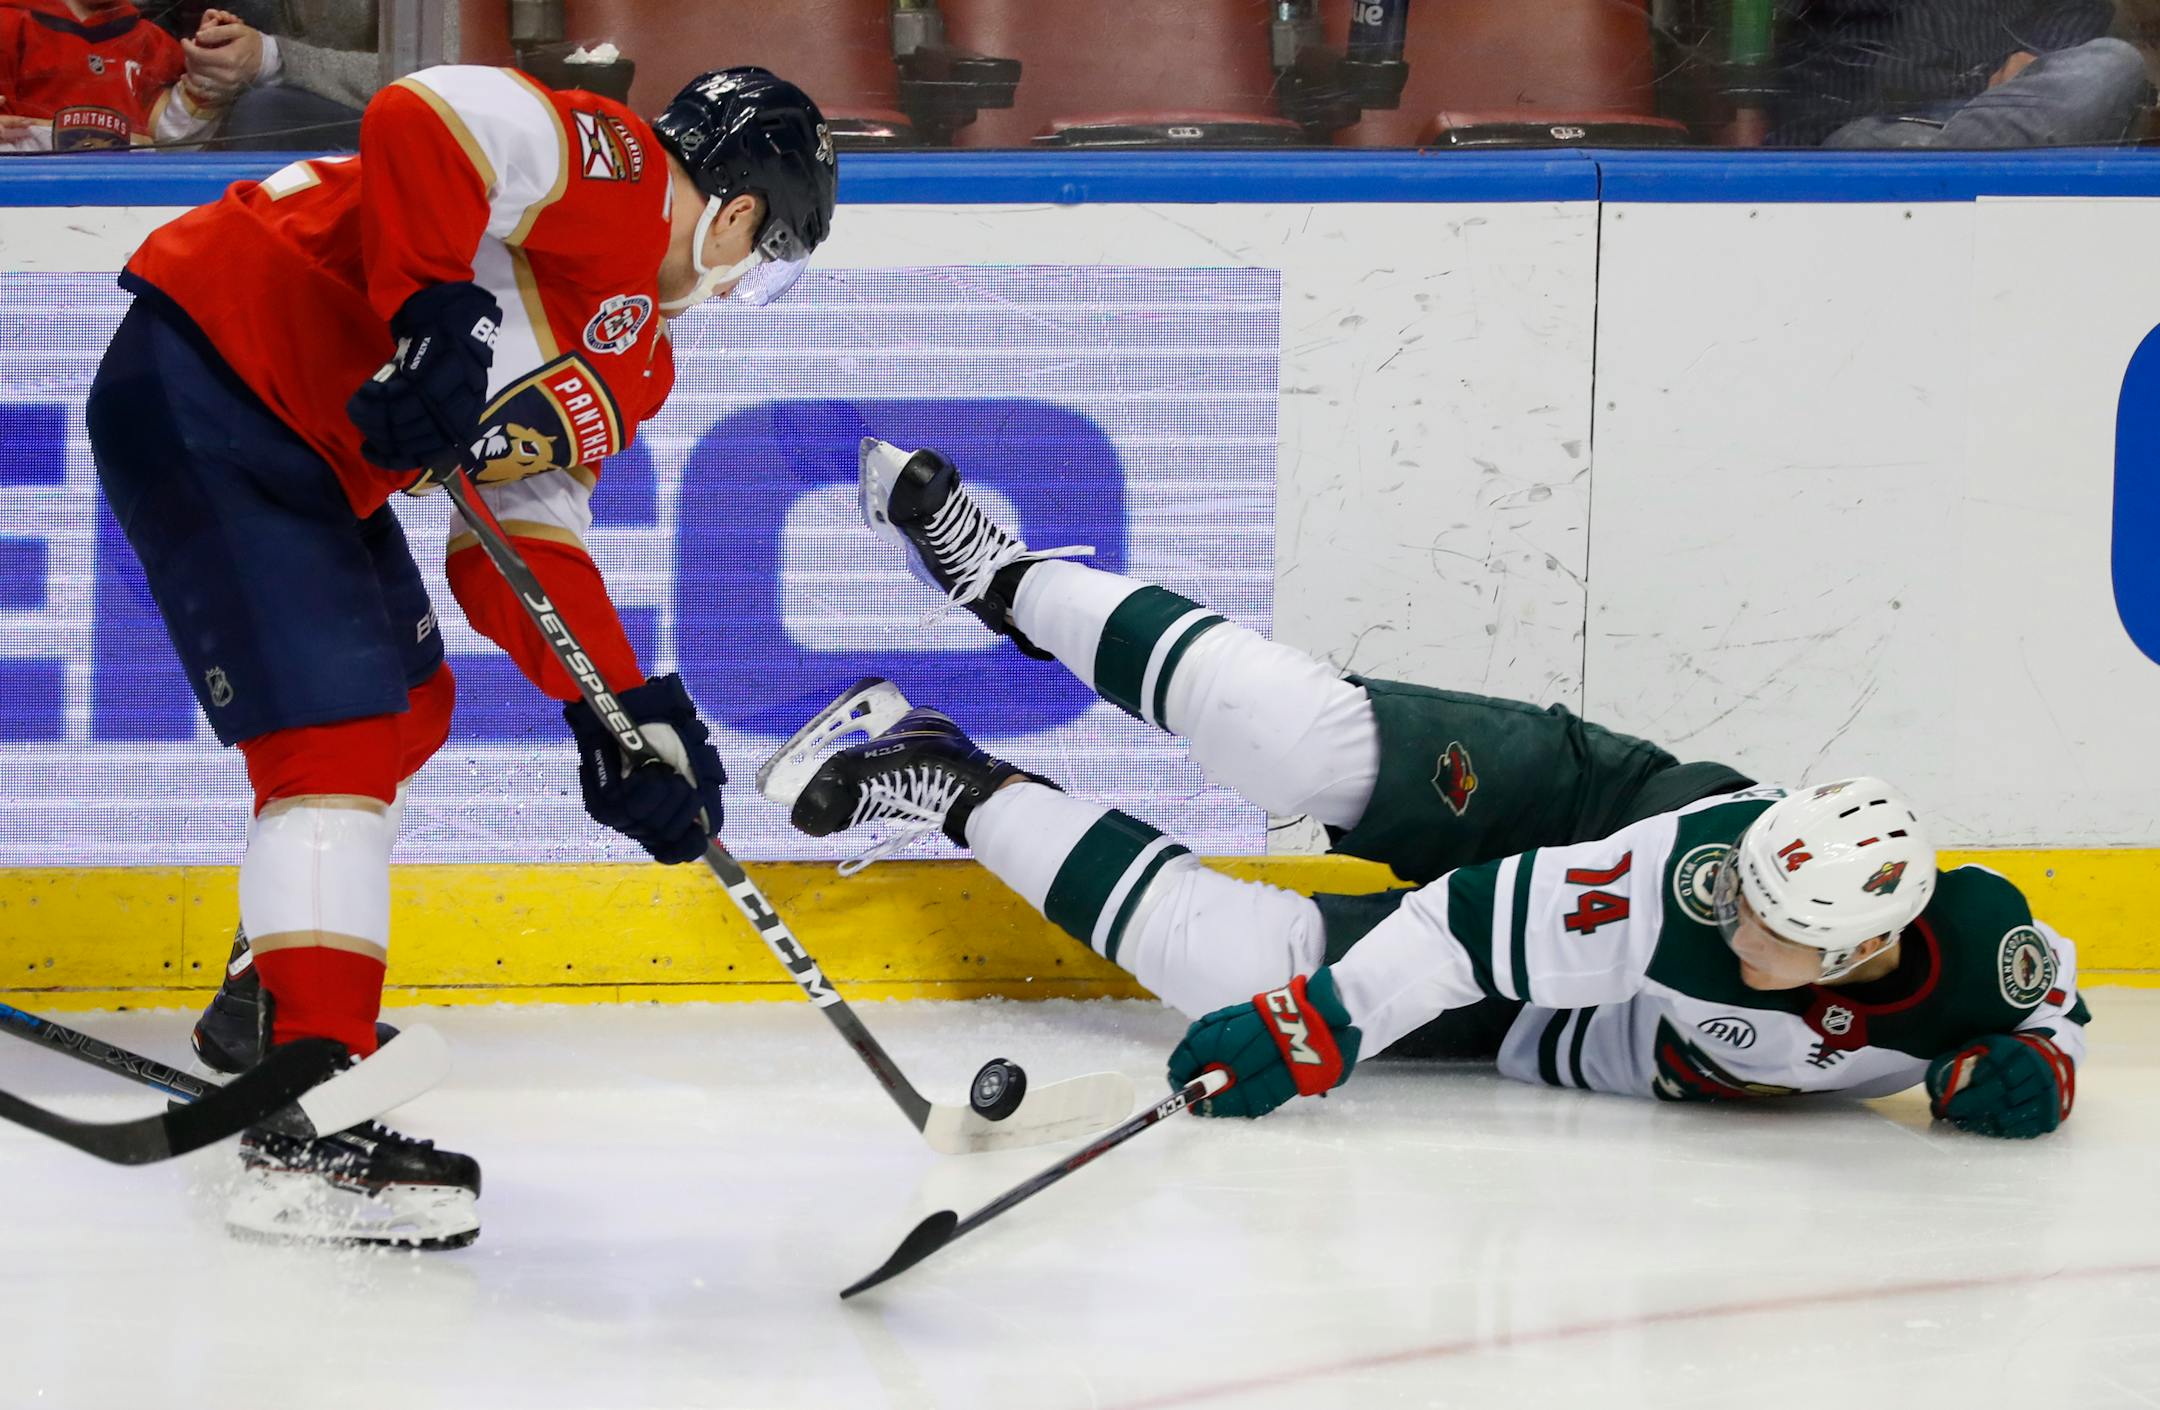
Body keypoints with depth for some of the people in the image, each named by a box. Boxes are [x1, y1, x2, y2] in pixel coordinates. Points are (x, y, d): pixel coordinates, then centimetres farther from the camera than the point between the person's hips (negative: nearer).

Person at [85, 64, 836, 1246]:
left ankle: (276, 1000, 45)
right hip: (204, 387, -11)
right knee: (337, 730, -18)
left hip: (313, 453, 11)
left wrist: (623, 706, 3)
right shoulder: (616, 172, -11)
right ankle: (307, 1133, -23)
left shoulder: (633, 359, 17)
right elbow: (425, 118, -27)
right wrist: (432, 314, -31)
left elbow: (527, 536, 14)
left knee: (408, 702, 26)